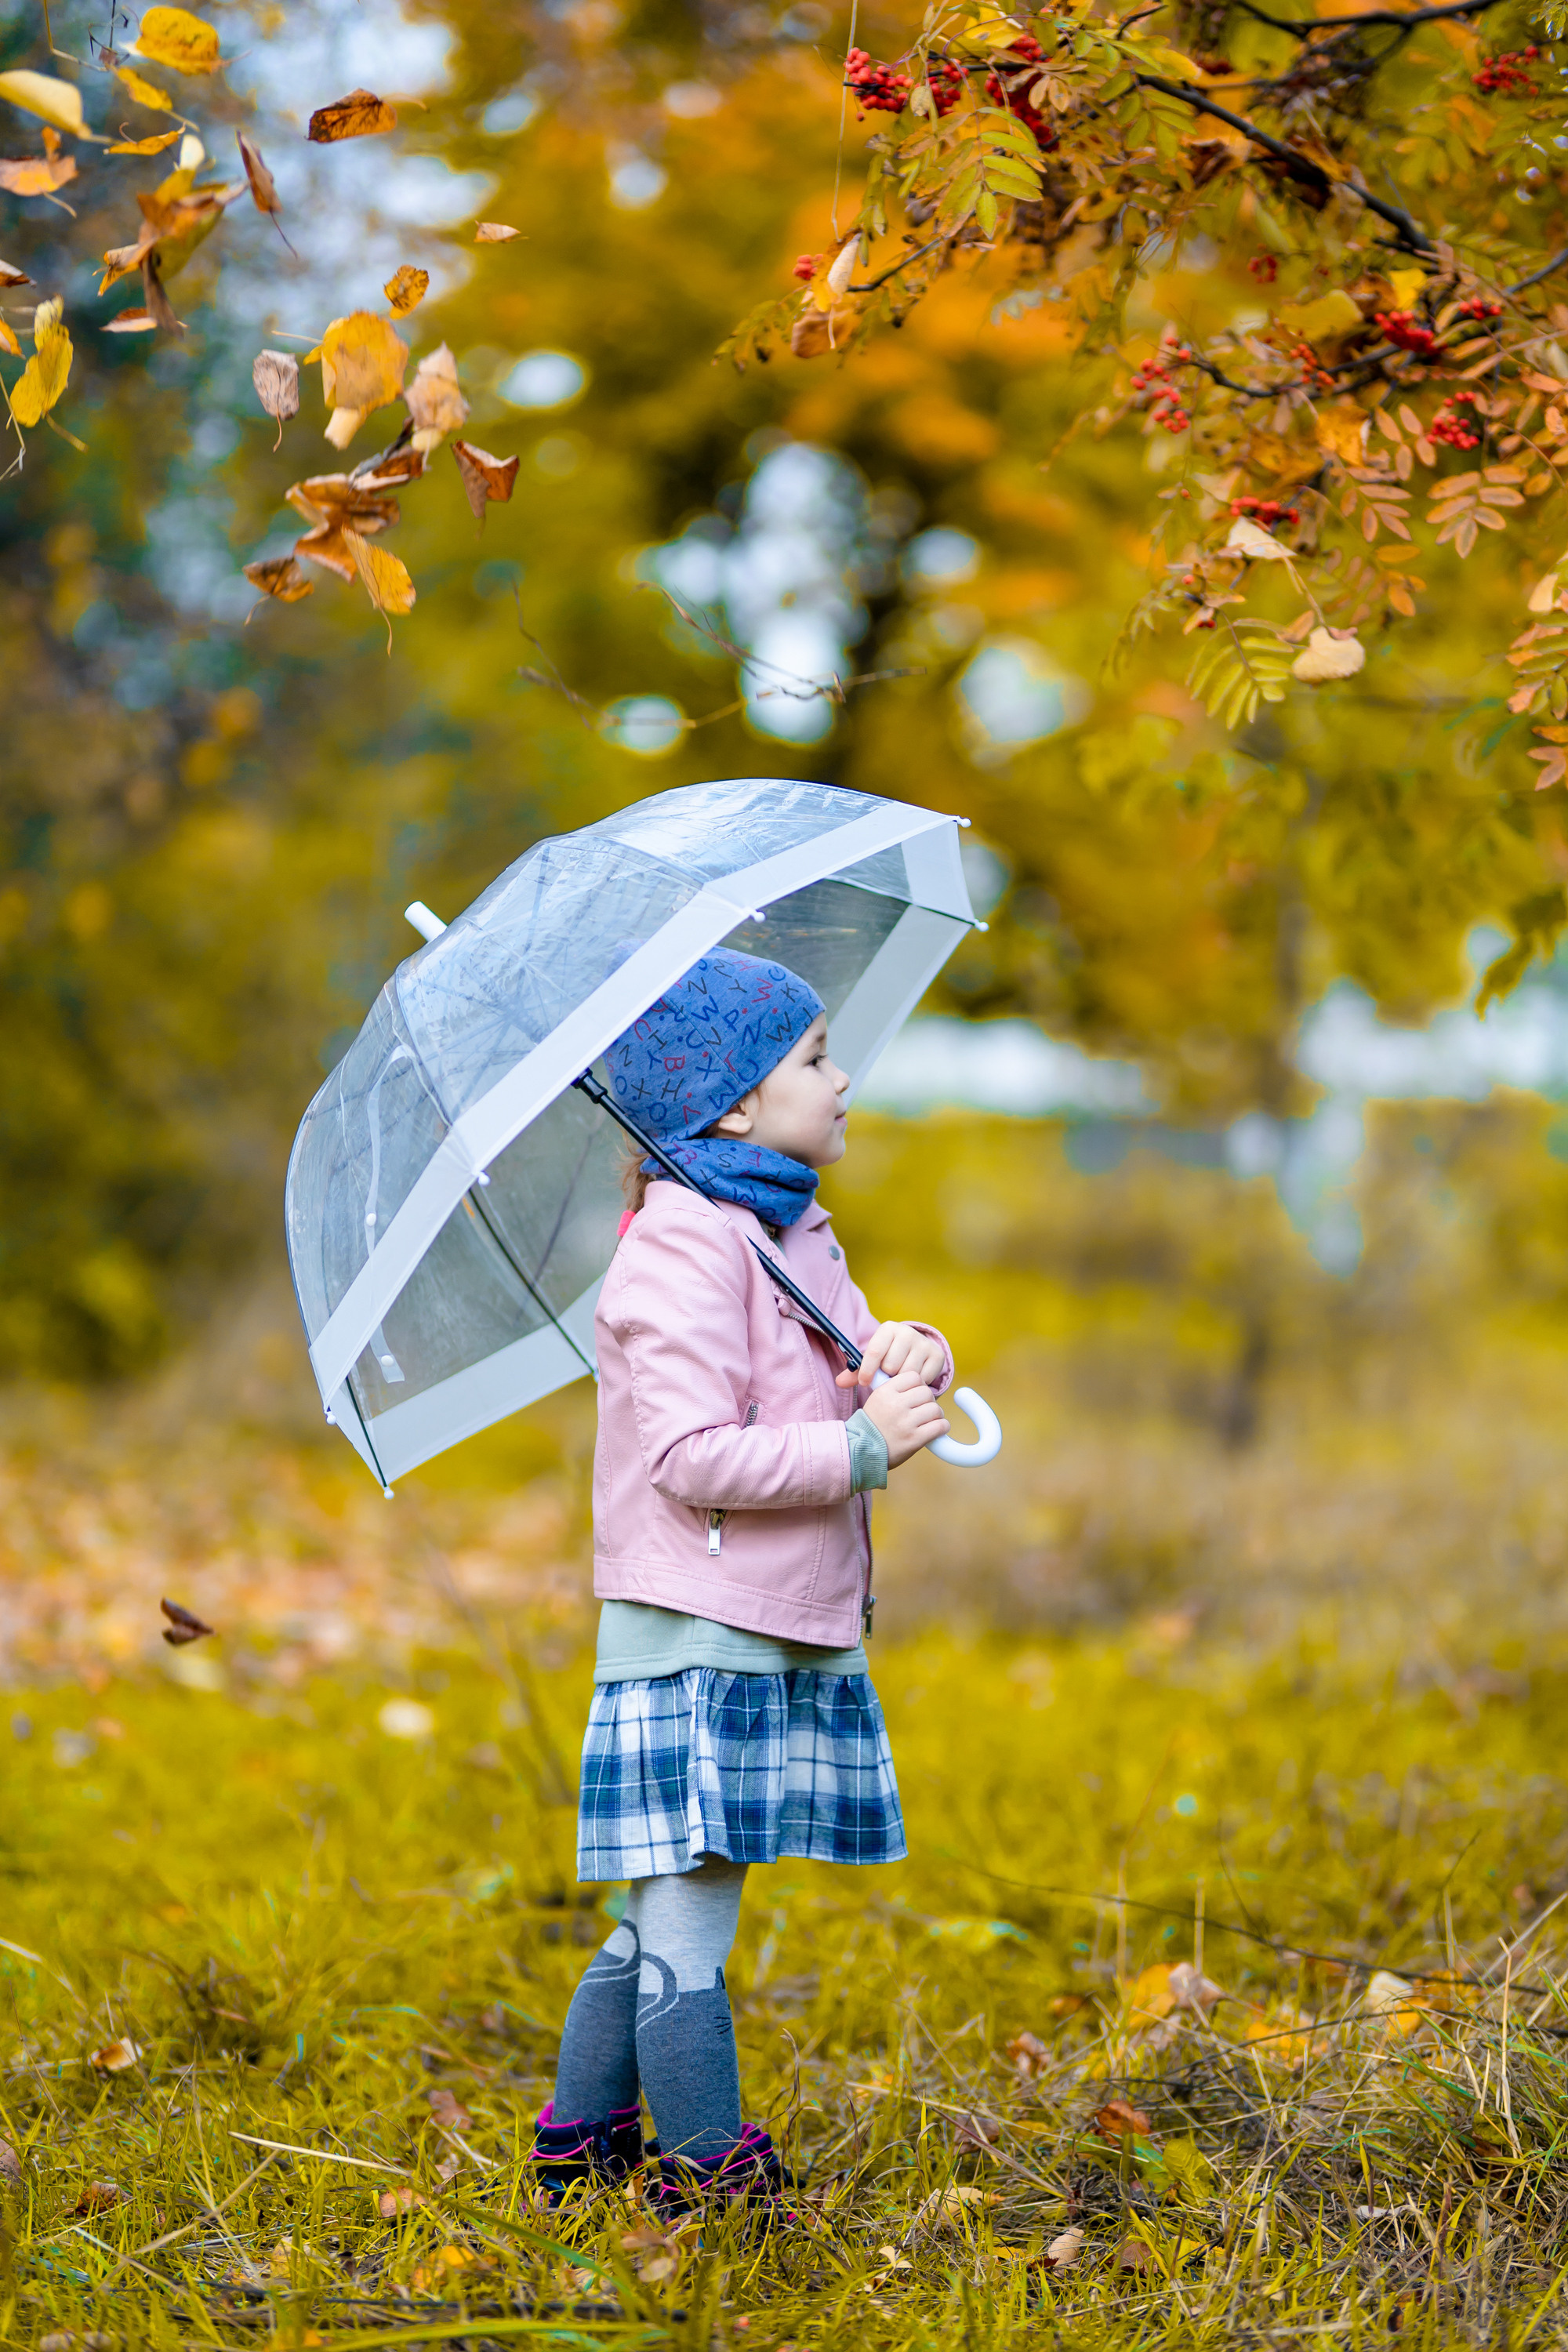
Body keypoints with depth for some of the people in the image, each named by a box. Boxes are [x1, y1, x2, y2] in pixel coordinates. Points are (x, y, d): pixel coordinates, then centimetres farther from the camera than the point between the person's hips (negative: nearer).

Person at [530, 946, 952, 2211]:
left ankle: (581, 2145, 26)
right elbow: (690, 1456, -21)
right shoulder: (685, 1247, -15)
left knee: (666, 1918, 16)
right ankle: (712, 2176, 3)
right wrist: (865, 1447, -20)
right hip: (697, 1642, -10)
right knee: (690, 1928, -2)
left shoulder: (795, 1231, 15)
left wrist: (908, 1350, -6)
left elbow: (862, 1370, 17)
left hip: (789, 1635, 10)